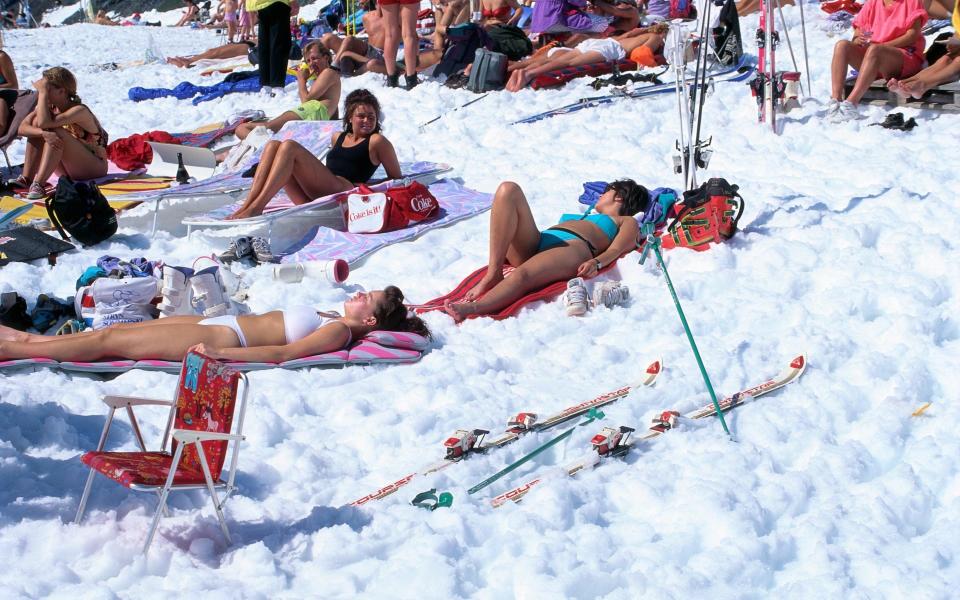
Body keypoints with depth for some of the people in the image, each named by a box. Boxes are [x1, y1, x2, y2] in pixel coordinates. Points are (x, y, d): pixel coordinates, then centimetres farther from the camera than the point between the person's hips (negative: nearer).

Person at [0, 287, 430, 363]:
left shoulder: (338, 331, -15)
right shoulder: (333, 321, 12)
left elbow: (283, 352, -26)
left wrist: (220, 353, -31)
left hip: (224, 336, -8)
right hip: (220, 325, 8)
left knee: (108, 340, -4)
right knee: (116, 330, 12)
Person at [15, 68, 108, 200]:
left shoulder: (79, 111, -23)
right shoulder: (50, 107, -2)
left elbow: (45, 123, -36)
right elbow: (23, 128, -15)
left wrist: (43, 93, -29)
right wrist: (44, 133, -34)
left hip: (94, 167, -7)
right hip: (69, 170, 7)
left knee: (57, 133, -30)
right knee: (36, 124, -10)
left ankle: (38, 184, -36)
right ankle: (25, 179, -17)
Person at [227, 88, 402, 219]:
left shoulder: (376, 141, 12)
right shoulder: (337, 138, 30)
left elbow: (397, 179, 10)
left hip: (343, 190, -7)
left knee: (289, 147, -22)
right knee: (273, 145, -8)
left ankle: (256, 208, -36)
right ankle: (247, 206, -27)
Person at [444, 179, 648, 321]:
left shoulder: (627, 222, 29)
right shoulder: (584, 217, 46)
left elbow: (615, 249, 5)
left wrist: (596, 263, -17)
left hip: (574, 247, -6)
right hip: (534, 243, 6)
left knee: (522, 275, -39)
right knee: (508, 190, -18)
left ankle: (469, 309, -65)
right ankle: (493, 273, -31)